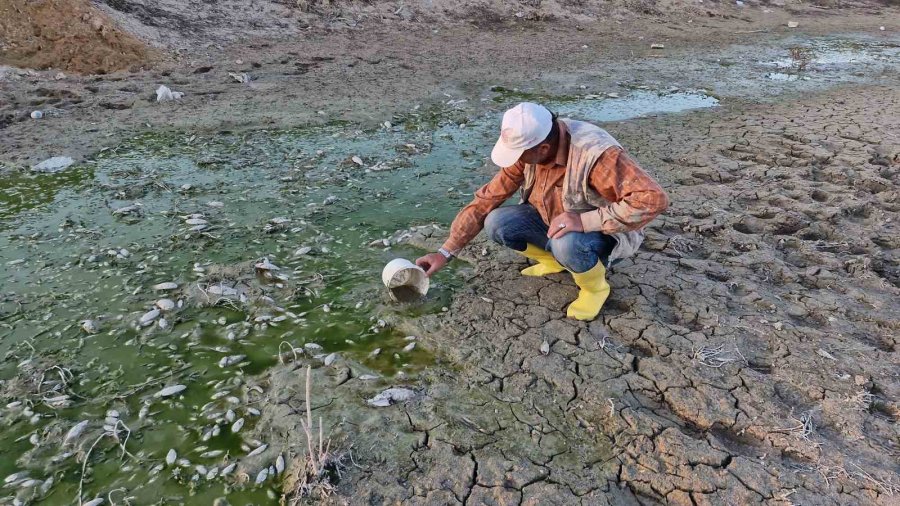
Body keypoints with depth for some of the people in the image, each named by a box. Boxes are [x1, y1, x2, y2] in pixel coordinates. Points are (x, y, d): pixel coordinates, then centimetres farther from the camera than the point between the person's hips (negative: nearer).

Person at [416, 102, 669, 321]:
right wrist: (446, 253, -15)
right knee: (497, 224, -16)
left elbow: (653, 199, -40)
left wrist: (585, 220, -42)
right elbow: (487, 199, -11)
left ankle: (595, 286, -4)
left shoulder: (596, 154, -34)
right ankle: (555, 260, 9)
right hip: (553, 220, 6)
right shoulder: (527, 149, -15)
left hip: (604, 232, -5)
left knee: (566, 244, -38)